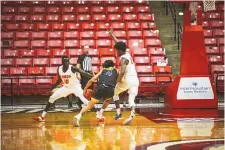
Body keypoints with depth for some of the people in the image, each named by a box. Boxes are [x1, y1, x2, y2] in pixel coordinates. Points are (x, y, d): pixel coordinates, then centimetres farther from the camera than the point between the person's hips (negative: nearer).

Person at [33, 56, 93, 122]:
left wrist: (93, 77, -48)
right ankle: (42, 117, 10)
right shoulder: (59, 69, -8)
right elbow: (59, 80, 9)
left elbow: (83, 73, -34)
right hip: (66, 87, 5)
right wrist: (52, 88, 10)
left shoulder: (72, 68, -24)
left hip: (75, 86, -5)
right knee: (51, 98, 0)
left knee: (83, 99, -31)